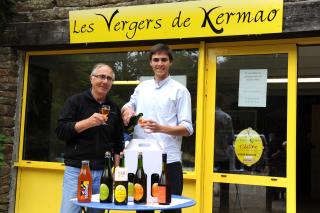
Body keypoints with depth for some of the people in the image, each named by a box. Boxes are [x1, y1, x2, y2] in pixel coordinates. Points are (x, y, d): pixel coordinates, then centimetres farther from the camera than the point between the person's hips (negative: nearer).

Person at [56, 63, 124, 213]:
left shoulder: (114, 108, 13)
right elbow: (60, 131, -6)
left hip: (103, 173, 3)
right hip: (76, 170, -3)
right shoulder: (76, 101, 2)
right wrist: (88, 122, -19)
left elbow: (118, 142, 17)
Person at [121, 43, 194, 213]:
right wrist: (127, 109, 1)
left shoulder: (179, 90, -2)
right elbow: (129, 106, 26)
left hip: (169, 161, -4)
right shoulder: (141, 87, 12)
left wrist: (160, 128, -24)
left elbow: (187, 129, -7)